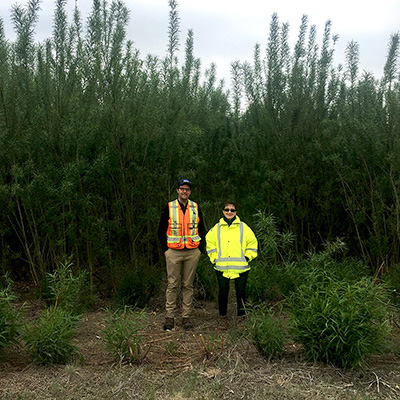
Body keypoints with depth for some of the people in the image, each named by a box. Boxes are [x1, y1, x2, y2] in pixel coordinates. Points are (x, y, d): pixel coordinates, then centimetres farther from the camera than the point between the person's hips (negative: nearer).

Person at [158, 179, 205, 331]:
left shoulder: (195, 208, 7)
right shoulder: (169, 208, 1)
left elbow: (202, 229, 13)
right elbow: (161, 230, 5)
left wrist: (200, 248, 4)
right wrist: (165, 249, -1)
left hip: (192, 253, 2)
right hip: (173, 252, -2)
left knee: (188, 285, 7)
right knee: (172, 285, 1)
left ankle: (186, 317, 15)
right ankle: (169, 317, 9)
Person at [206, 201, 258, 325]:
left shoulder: (243, 227, 6)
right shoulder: (217, 228, 9)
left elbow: (252, 242, 10)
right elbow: (209, 242, 14)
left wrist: (247, 257, 2)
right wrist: (214, 258, 6)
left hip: (240, 267, -1)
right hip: (222, 267, 1)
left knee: (241, 292, 3)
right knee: (223, 292, 5)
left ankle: (241, 316, 17)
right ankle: (223, 316, 21)